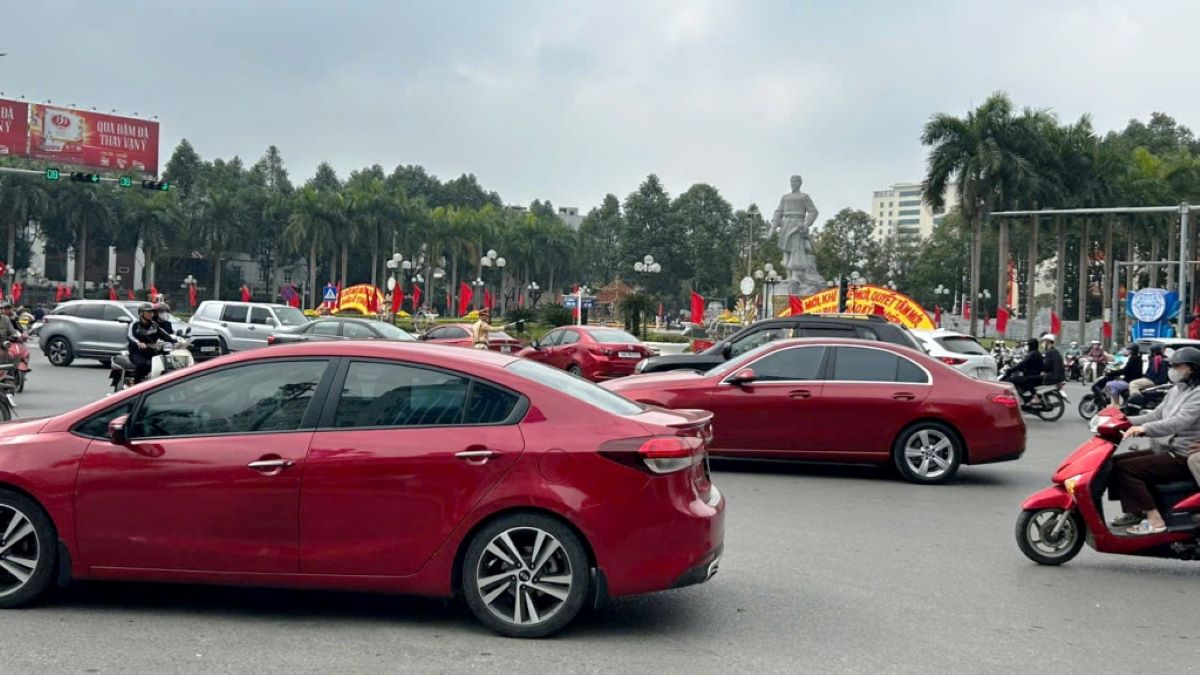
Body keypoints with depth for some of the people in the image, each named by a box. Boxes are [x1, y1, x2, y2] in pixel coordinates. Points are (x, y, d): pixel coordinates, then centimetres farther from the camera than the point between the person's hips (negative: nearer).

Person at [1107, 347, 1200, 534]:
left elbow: (1180, 421, -29)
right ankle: (1131, 511, 6)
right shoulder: (1176, 390, 15)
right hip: (1163, 449, 10)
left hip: (1182, 457, -10)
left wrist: (1145, 429, -40)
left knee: (1126, 468, -22)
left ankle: (1154, 520, -21)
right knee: (1115, 462, 2)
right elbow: (1156, 415, 15)